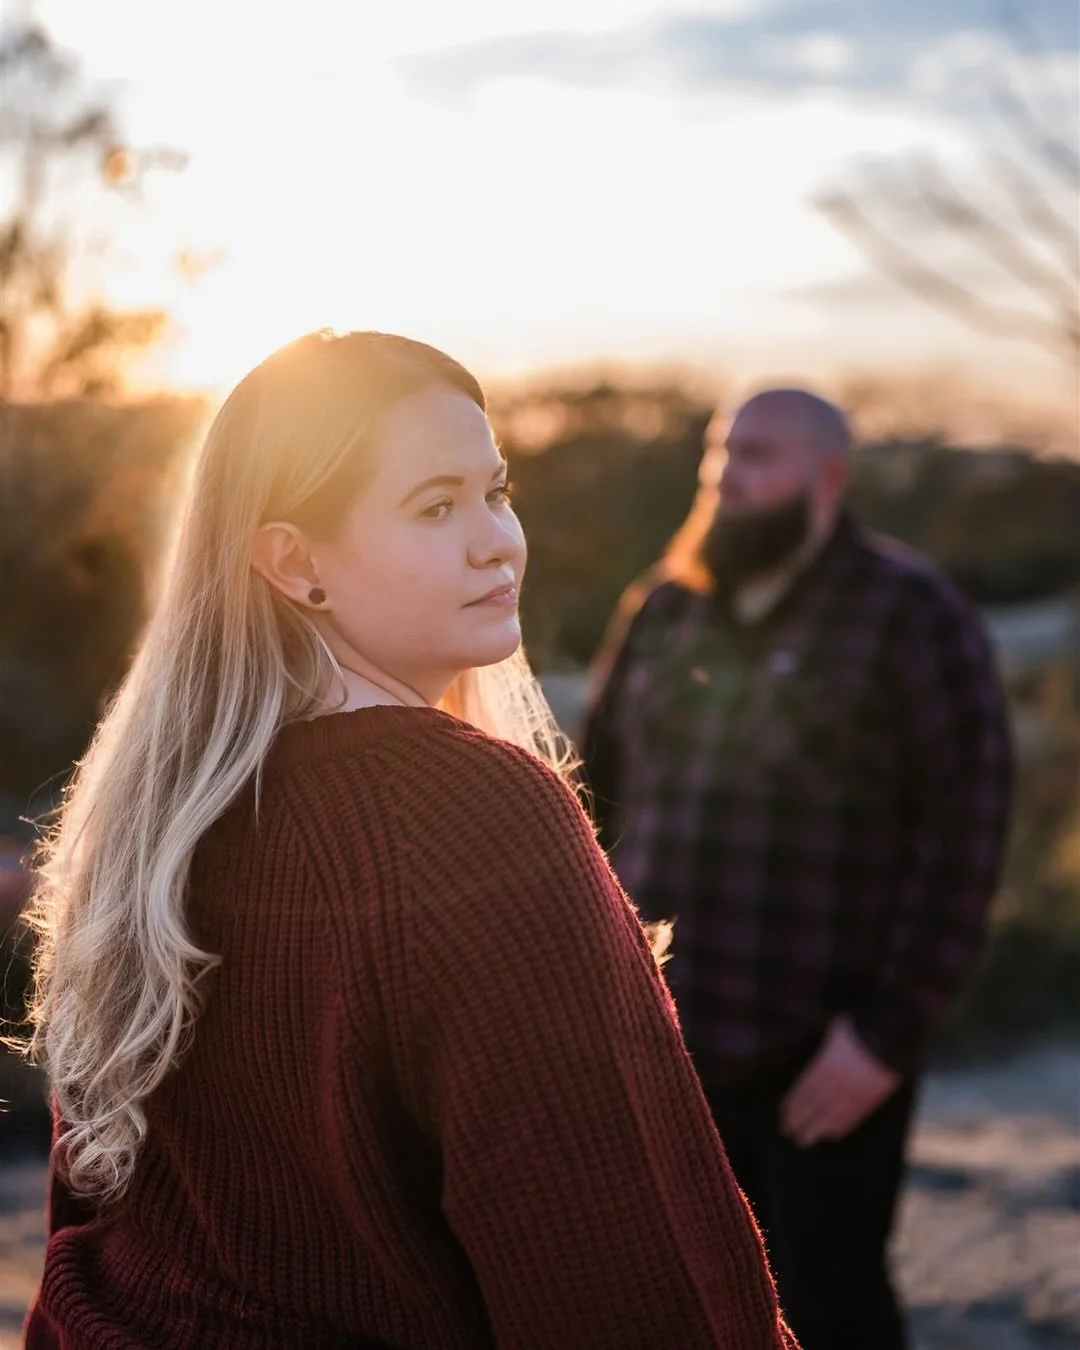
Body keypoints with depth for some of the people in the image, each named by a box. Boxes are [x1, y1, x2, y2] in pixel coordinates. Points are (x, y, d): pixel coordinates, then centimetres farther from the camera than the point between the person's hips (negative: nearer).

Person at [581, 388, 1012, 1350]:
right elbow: (594, 794, 14)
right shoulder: (661, 610, 8)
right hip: (664, 1053, 5)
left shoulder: (910, 617, -7)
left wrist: (891, 1036, -16)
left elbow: (964, 843, -12)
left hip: (825, 1059, -4)